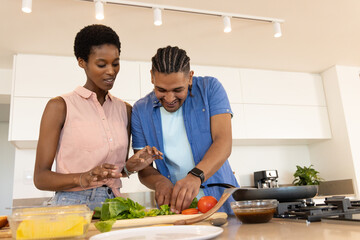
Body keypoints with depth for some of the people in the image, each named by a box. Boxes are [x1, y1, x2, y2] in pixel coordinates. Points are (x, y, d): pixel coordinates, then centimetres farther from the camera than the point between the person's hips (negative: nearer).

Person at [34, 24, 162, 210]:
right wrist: (82, 179, -20)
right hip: (72, 205, -3)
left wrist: (130, 166, -4)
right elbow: (41, 178, -3)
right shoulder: (60, 106, -1)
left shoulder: (125, 110, 12)